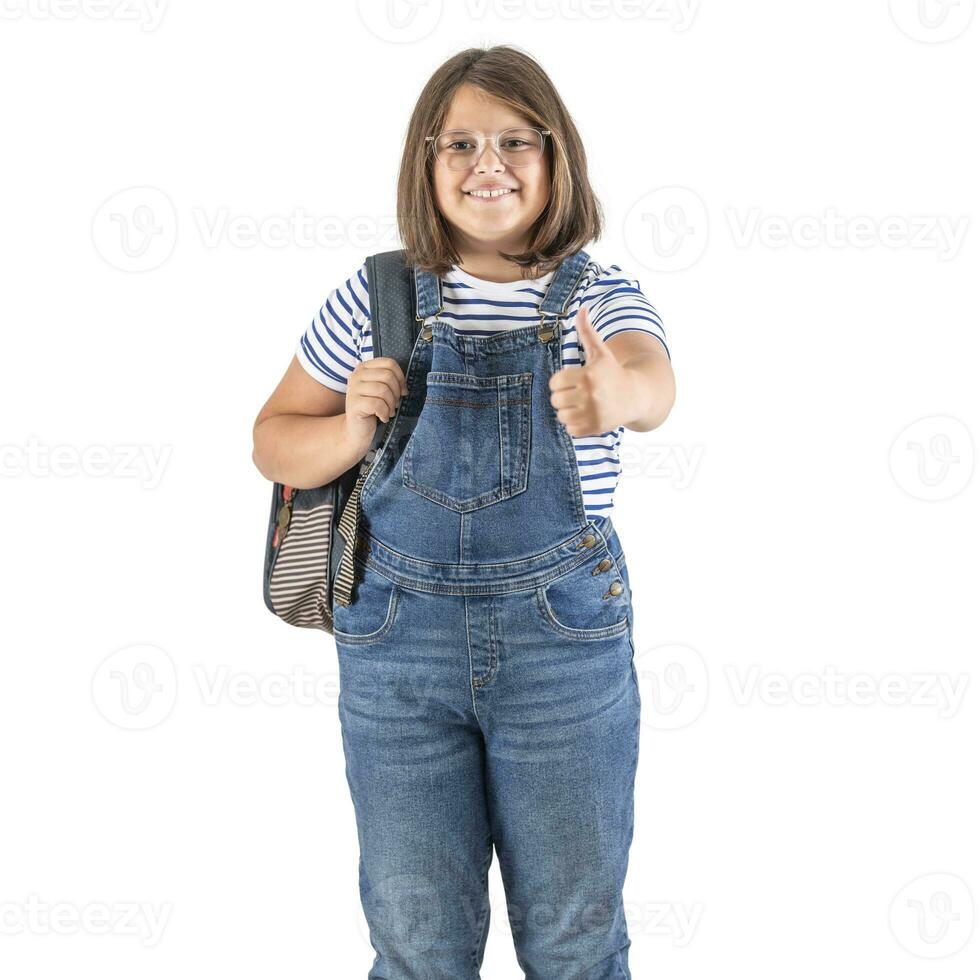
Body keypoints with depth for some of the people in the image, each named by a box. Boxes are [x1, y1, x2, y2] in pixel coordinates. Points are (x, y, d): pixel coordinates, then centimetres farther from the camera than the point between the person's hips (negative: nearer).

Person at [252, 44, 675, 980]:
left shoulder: (600, 294, -2)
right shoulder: (376, 297, 1)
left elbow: (654, 382, -26)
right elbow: (272, 443, 8)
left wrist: (614, 395, -49)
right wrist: (352, 430, -13)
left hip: (564, 632, 0)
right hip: (398, 631, 1)